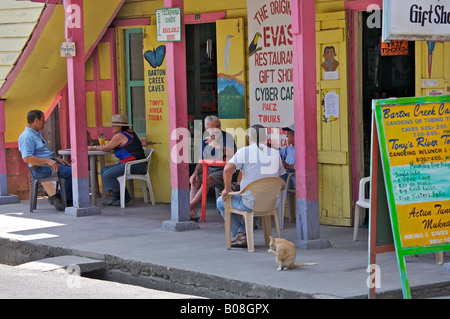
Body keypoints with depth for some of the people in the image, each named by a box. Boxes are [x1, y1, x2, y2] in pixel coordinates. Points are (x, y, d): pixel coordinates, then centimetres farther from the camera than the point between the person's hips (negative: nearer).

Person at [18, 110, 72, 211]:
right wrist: (48, 161, -27)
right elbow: (27, 158, -24)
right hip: (40, 169, -11)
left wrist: (56, 159, 12)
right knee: (71, 172, -21)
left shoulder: (37, 134, 22)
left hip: (49, 163, 11)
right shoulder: (27, 137, -12)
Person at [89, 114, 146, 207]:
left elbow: (106, 148, -2)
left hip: (135, 166, -11)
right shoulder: (130, 132, 19)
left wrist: (93, 147, 13)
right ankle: (114, 197, 4)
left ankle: (125, 197, -8)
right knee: (104, 170, 10)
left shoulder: (120, 136, -10)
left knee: (108, 175, -19)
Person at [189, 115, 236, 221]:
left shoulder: (227, 137, -4)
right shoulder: (205, 141, 13)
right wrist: (196, 172, -4)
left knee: (208, 180, -31)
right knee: (194, 180, -20)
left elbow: (233, 154, -20)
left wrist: (218, 146, -30)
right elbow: (201, 162, 16)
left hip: (224, 170, -6)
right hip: (209, 170, 6)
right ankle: (193, 212, -27)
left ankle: (190, 206, -28)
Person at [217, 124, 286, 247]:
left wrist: (227, 189, -9)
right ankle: (243, 234, 33)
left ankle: (239, 234, 23)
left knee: (221, 202, 22)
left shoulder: (244, 151, -10)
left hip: (251, 204, -5)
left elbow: (228, 169, -23)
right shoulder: (275, 153, 4)